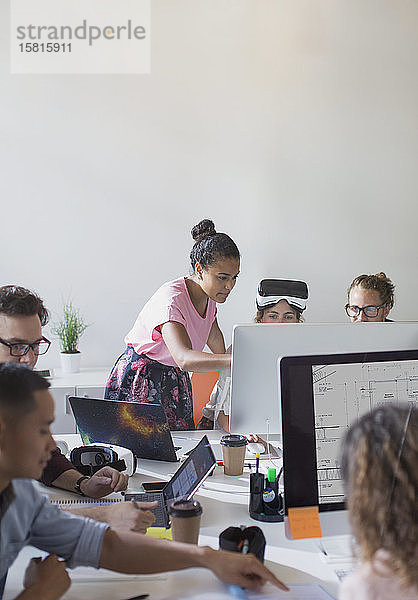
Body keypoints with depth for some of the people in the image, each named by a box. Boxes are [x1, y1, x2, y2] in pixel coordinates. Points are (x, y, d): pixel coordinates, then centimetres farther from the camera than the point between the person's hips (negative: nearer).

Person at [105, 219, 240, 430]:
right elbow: (184, 359, -45)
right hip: (138, 381, -7)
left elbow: (213, 336, 19)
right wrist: (239, 360, -53)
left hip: (175, 380, 7)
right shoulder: (171, 299, -29)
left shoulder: (209, 297, -3)